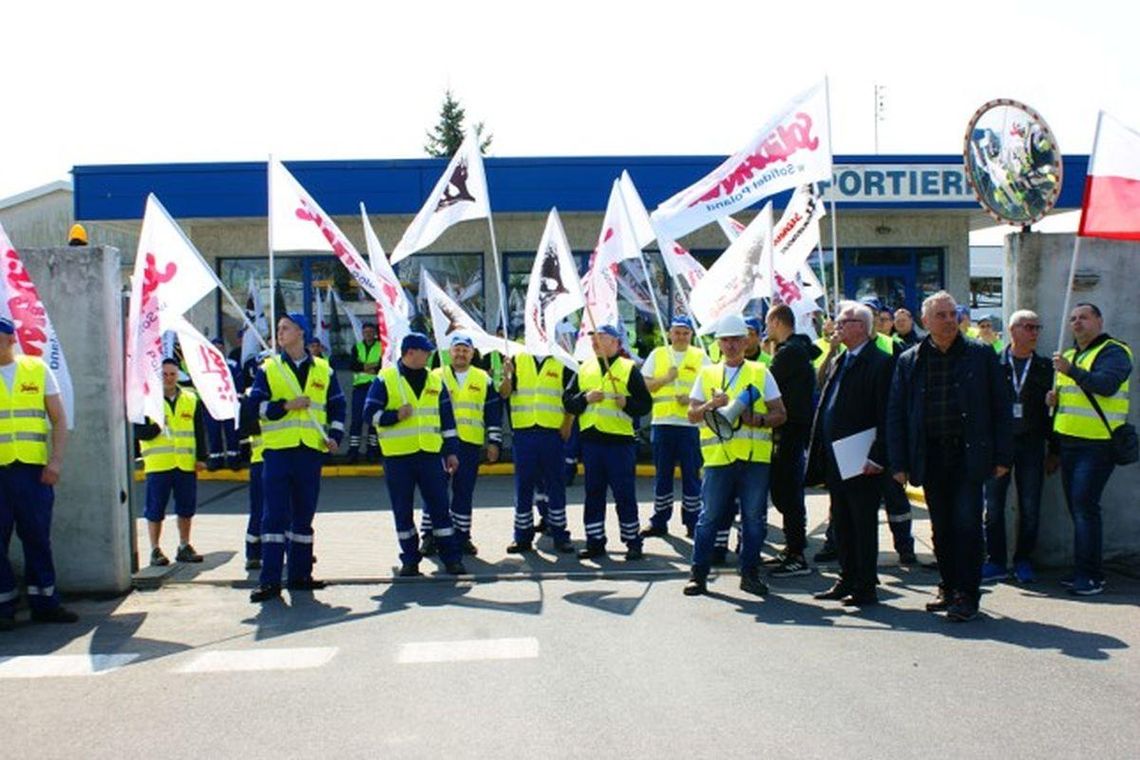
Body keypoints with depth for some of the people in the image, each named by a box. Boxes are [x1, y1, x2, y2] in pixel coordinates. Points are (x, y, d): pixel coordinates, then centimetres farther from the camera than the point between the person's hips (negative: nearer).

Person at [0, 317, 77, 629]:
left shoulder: (37, 369, 8)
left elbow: (58, 419, 8)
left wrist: (56, 460, -3)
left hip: (32, 468, 1)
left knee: (38, 536, 6)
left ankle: (44, 602, 15)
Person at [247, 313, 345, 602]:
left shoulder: (324, 369, 11)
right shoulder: (268, 369, 7)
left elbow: (337, 406, 14)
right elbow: (255, 405, -1)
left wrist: (334, 435, -1)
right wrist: (285, 406, -15)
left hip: (311, 450, 2)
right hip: (278, 449, -2)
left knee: (304, 515, 9)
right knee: (275, 516, -5)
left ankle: (300, 574, 18)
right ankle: (269, 581, -4)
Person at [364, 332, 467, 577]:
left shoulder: (435, 380, 10)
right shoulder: (385, 380, -2)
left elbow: (447, 418, 14)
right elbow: (370, 413, -5)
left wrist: (451, 451, 11)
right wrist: (395, 416, -21)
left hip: (430, 454, 3)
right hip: (397, 456, -2)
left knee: (439, 506, 3)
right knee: (403, 510, 5)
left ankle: (451, 557, 9)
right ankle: (410, 559, 16)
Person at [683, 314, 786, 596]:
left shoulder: (760, 372, 10)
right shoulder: (707, 374, 13)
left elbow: (780, 414, 7)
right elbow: (692, 415, 8)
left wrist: (758, 419, -13)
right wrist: (711, 405, -11)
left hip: (755, 456, 0)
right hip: (718, 456, 0)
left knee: (754, 518, 4)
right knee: (710, 516, 1)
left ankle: (750, 573, 16)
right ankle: (698, 573, 10)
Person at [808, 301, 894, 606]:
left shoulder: (881, 363, -11)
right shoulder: (841, 361, 16)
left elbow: (886, 415, -16)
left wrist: (877, 457, -20)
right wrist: (821, 453, 13)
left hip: (861, 462, -8)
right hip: (835, 460, 9)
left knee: (864, 524, 1)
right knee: (841, 523, 15)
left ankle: (866, 588, 9)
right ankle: (847, 580, 25)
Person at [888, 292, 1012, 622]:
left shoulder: (981, 355, 3)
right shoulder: (909, 361, 7)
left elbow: (1001, 408, 3)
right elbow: (895, 415, 8)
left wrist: (1003, 456, -2)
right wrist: (899, 463, 2)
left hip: (969, 454, -2)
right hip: (930, 455, 2)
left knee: (967, 523, -6)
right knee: (941, 528, 9)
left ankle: (967, 595, 2)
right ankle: (949, 589, 22)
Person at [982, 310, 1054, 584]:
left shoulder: (1045, 367, 8)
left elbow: (1052, 408, 8)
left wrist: (1054, 448, 5)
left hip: (1031, 442, 2)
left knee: (1030, 507, 5)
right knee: (993, 505, 2)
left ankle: (1023, 561, 18)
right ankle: (995, 561, 12)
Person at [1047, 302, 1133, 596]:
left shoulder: (1113, 351, -6)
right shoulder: (1069, 355, 21)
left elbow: (1107, 384, -24)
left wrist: (1071, 370, -28)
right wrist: (1055, 397, 10)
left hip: (1096, 444, -8)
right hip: (1069, 442, 8)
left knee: (1085, 506, -12)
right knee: (1076, 507, 10)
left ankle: (1090, 576, -7)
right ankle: (1085, 571, 19)